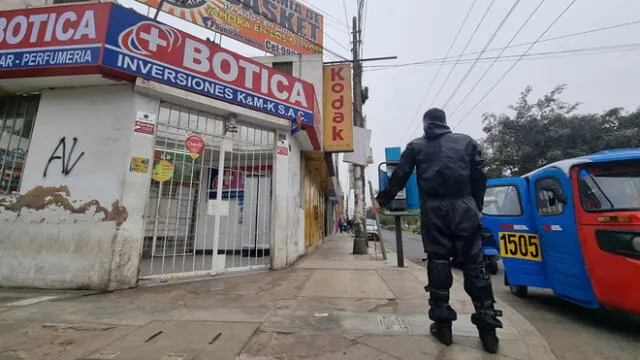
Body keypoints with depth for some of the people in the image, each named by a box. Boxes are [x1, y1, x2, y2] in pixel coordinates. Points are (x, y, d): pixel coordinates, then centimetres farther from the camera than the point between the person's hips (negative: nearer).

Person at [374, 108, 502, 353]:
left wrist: (382, 200, 18)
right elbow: (480, 176, 13)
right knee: (474, 263, 5)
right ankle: (488, 327, 8)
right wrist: (476, 206, 21)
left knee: (438, 262, 4)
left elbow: (399, 177, 9)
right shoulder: (466, 141, 18)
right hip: (464, 206, 1)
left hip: (434, 208, -1)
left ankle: (442, 324, 9)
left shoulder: (416, 146, 14)